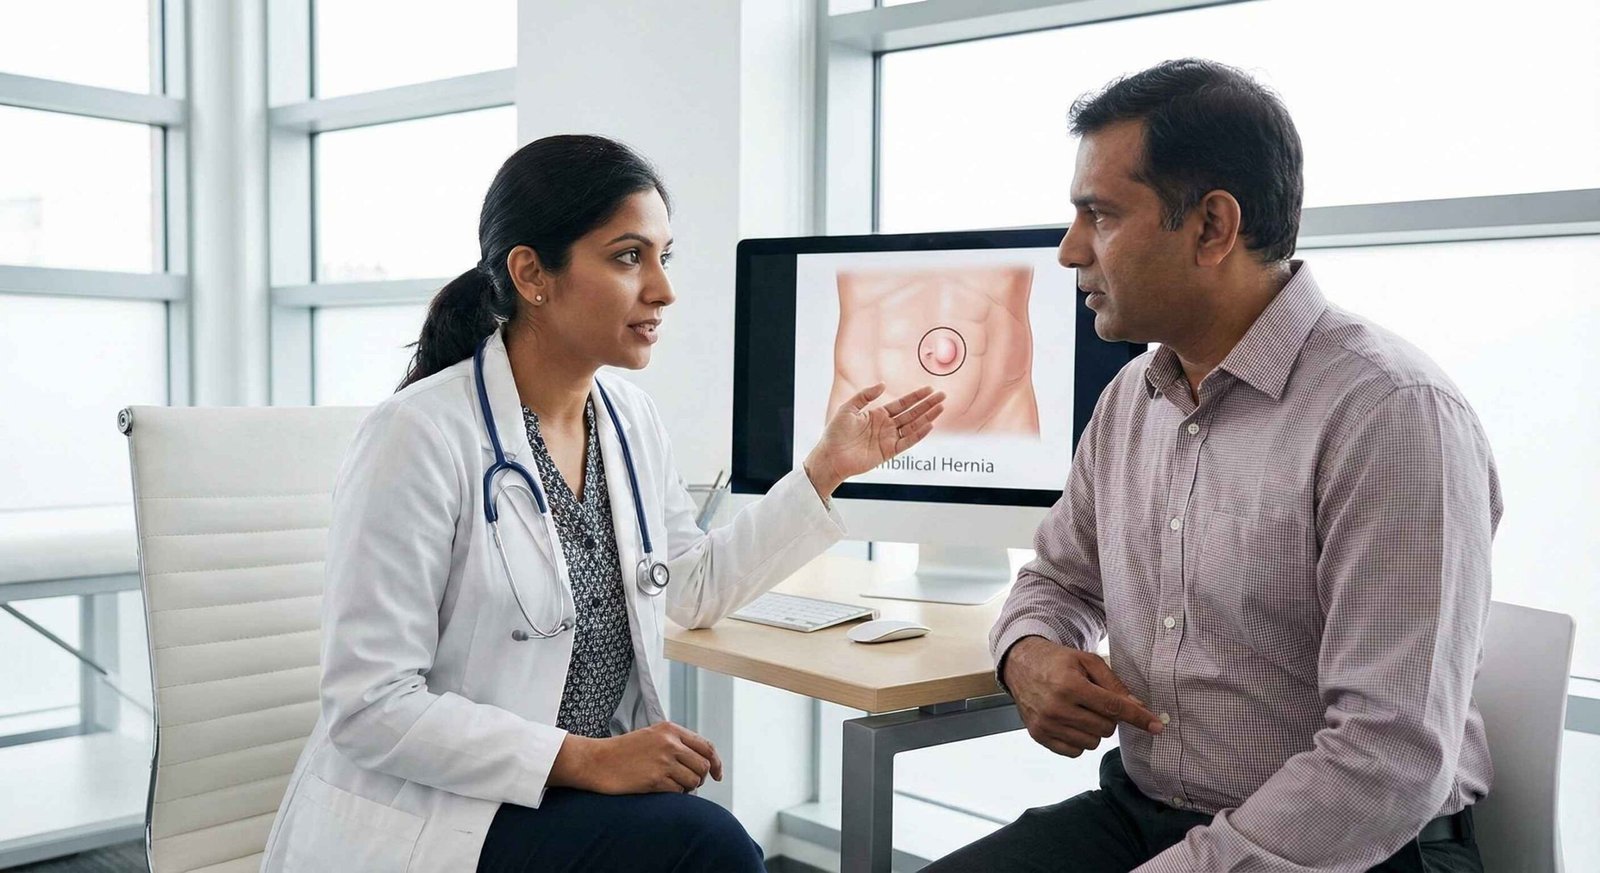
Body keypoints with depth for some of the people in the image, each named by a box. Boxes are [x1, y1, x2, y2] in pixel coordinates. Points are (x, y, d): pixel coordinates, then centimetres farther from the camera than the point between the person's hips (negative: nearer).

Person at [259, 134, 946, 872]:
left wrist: (826, 468, 11)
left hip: (589, 788, 7)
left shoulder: (630, 418, 3)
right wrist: (584, 759, -24)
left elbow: (692, 590, 16)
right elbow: (370, 707, -19)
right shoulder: (420, 434, -19)